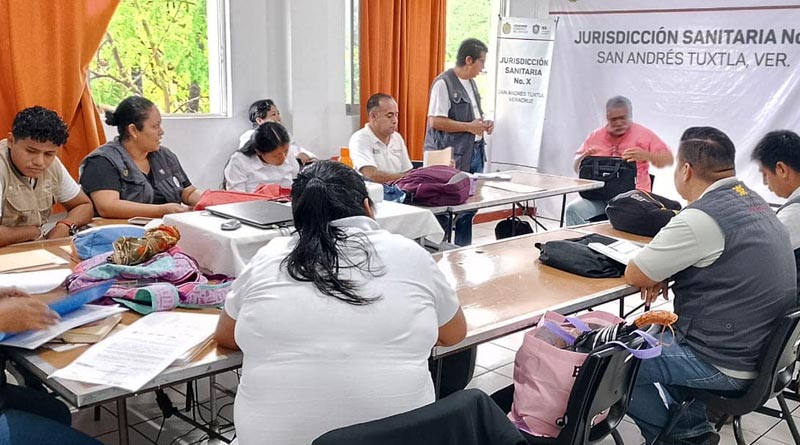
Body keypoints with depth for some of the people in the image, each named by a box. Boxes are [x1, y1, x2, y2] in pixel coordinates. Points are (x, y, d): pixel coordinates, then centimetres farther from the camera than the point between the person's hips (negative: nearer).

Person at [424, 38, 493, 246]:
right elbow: (435, 121, -20)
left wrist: (483, 123, 9)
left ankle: (464, 249, 23)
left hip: (474, 152, 9)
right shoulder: (444, 84, -13)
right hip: (453, 157, -9)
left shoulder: (471, 83, 16)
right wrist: (469, 126, -16)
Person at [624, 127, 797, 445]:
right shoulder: (754, 202, 4)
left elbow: (634, 276, -16)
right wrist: (666, 271, 4)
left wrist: (657, 271, 5)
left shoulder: (701, 217, -25)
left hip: (725, 364, -9)